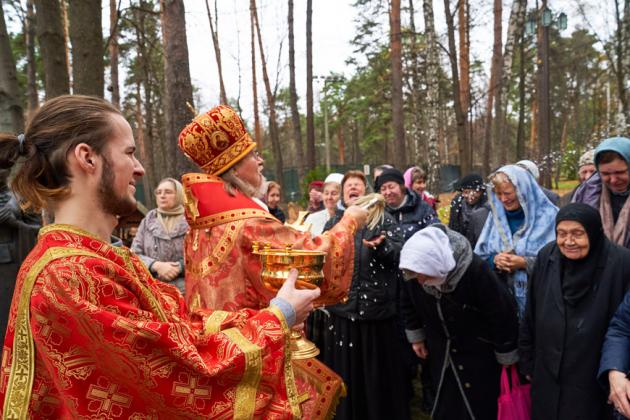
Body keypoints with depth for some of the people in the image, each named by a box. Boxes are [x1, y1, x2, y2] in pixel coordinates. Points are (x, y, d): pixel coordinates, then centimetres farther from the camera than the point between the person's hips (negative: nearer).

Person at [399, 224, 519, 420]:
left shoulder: (476, 271, -32)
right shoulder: (414, 272, -19)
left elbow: (503, 313, -19)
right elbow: (408, 302, 4)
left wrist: (506, 357, -7)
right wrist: (415, 336, 12)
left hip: (479, 354, -4)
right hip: (442, 353, 4)